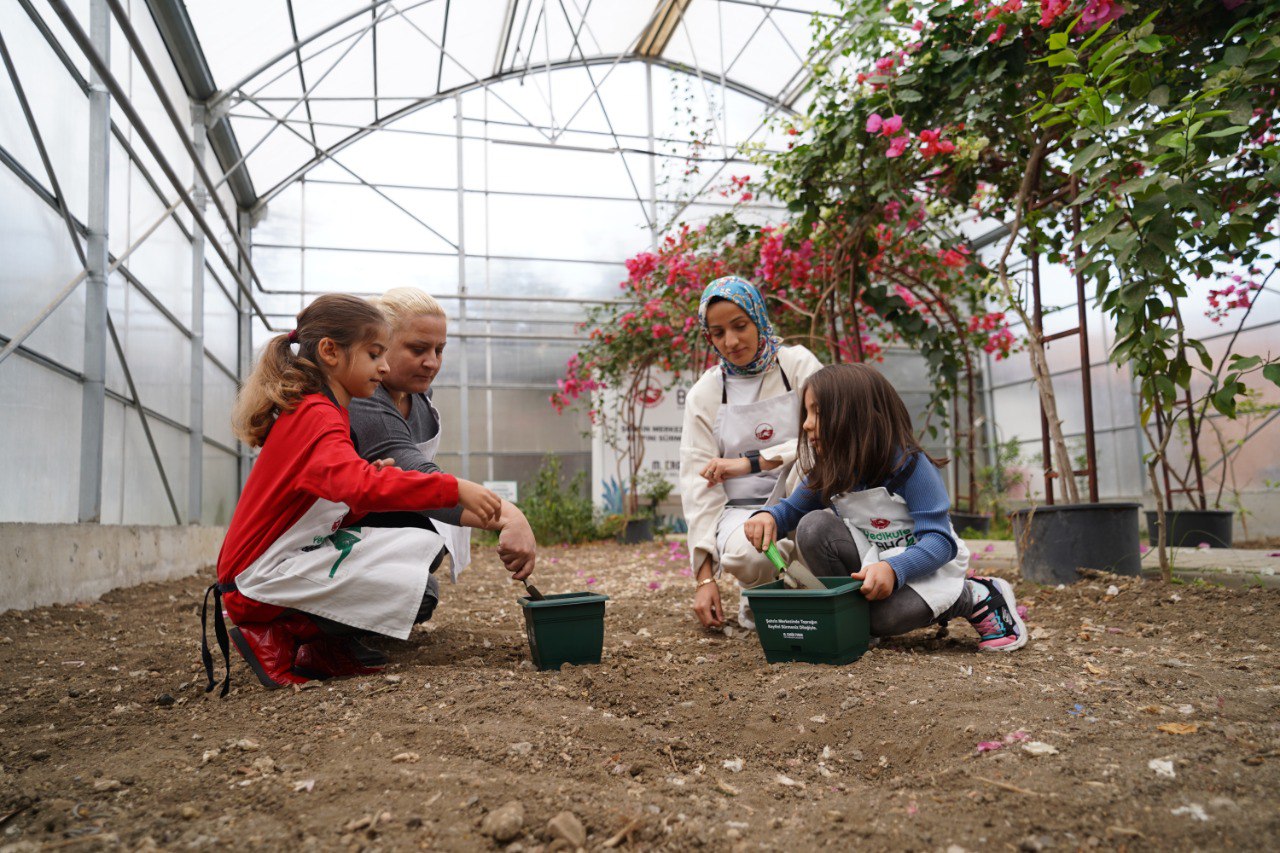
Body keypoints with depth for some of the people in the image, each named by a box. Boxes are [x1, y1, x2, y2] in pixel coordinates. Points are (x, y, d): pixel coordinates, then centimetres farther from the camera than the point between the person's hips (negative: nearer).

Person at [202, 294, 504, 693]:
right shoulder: (316, 415, -19)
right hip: (261, 577, -10)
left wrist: (377, 480, -8)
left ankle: (322, 642, 0)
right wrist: (454, 488, -38)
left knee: (426, 543, 1)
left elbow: (344, 500, 11)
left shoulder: (315, 413, 14)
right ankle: (282, 637, -7)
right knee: (409, 574, -19)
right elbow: (358, 485, -38)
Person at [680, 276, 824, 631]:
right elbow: (699, 485, -4)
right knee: (745, 554, -36)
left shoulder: (797, 364, -1)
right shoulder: (704, 394, 1)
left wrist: (750, 462, -26)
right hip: (741, 510, 0)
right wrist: (705, 577, -14)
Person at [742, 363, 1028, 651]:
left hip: (929, 564, -5)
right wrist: (768, 516, -19)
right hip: (874, 559, 5)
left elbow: (939, 541, -26)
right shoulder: (826, 472, -5)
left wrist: (893, 569, -45)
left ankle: (978, 597, -7)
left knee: (882, 615, -33)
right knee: (813, 527, -19)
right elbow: (792, 508, 7)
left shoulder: (908, 464, -23)